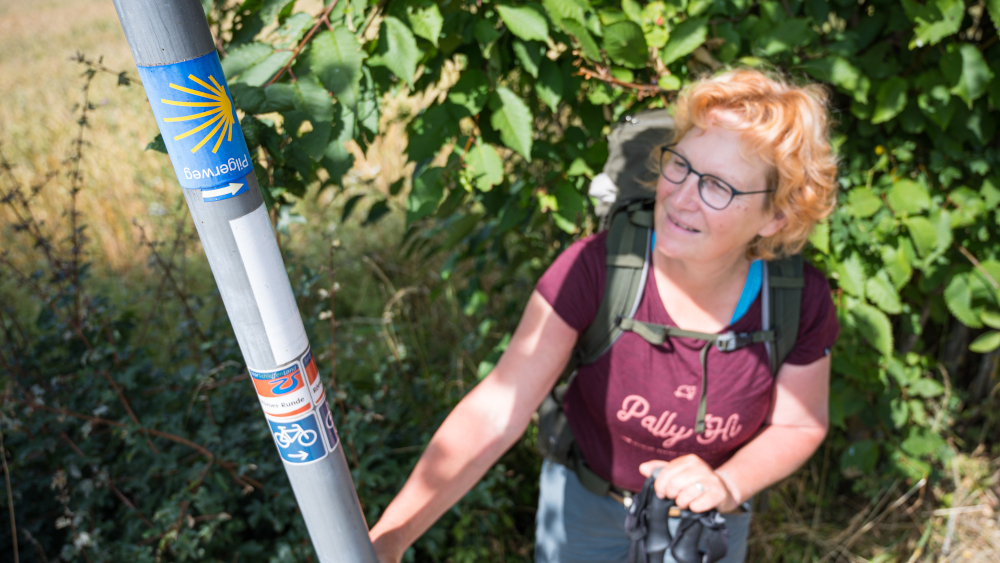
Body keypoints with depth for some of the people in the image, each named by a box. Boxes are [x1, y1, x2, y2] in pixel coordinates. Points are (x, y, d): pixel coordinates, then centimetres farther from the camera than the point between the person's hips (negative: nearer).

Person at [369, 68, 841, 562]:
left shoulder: (800, 300, -24)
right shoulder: (597, 267, -32)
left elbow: (798, 425, -7)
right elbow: (497, 409, -34)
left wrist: (727, 485, -25)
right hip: (584, 501, -1)